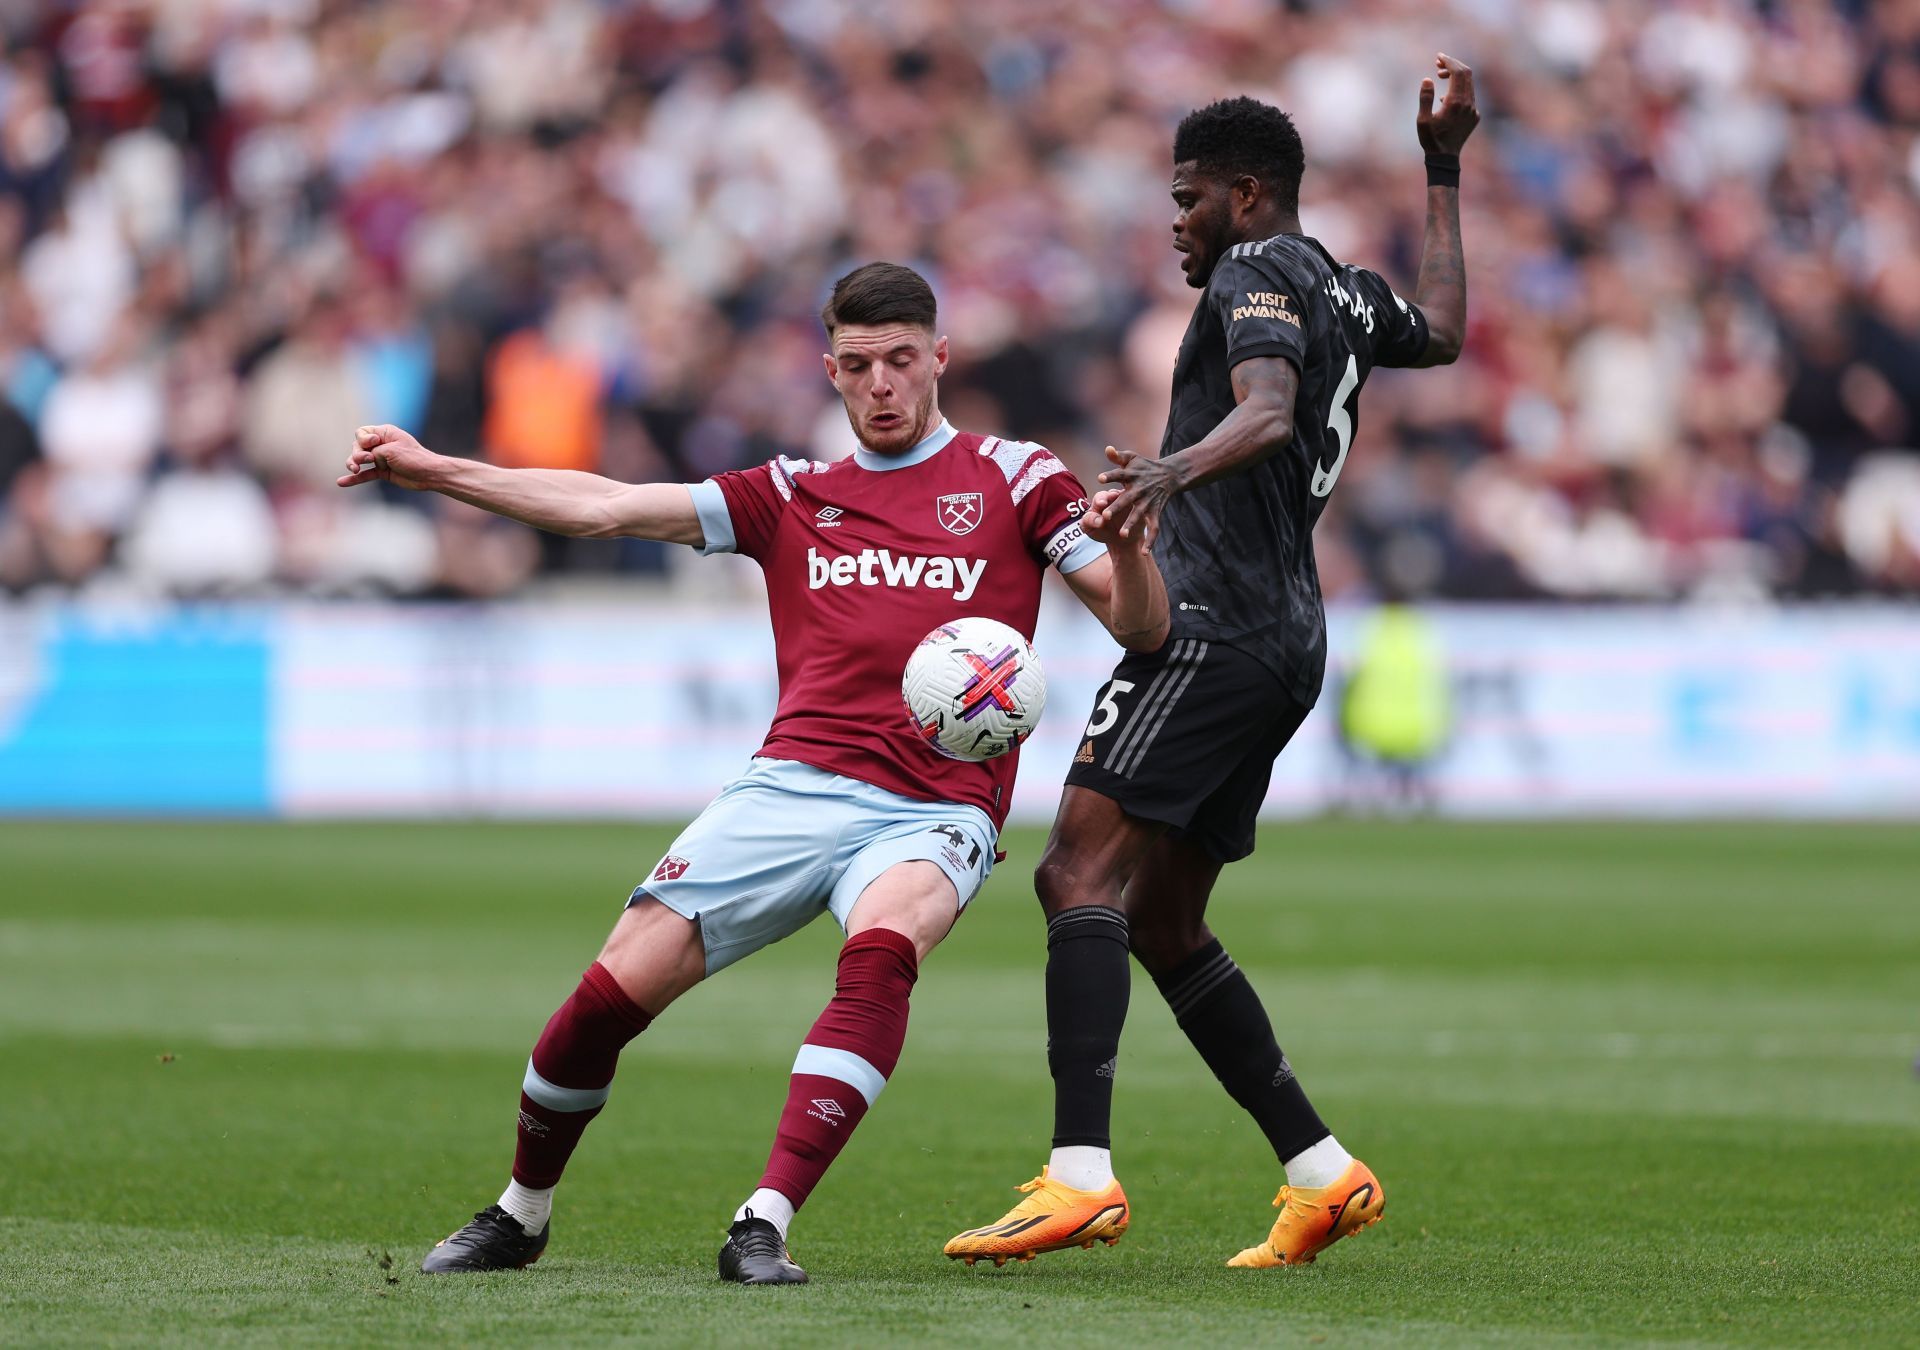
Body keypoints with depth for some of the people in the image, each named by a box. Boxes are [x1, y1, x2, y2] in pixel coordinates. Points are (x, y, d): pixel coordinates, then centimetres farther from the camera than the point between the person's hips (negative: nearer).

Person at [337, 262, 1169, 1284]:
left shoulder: (1013, 479, 11)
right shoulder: (794, 496, 18)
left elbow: (1140, 627, 7)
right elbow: (607, 509, 14)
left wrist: (1126, 545, -16)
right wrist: (432, 471, 8)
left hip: (934, 812, -2)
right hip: (794, 786, 2)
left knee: (882, 946, -36)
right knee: (616, 987, -12)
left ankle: (763, 1227, -40)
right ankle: (519, 1215, 14)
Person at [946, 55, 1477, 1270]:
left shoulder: (1257, 272, -6)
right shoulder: (1348, 292, 21)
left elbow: (1268, 412, -26)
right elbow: (1443, 332, 44)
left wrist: (1172, 469, -44)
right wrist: (1445, 176, 51)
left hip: (1213, 623, -10)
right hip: (1286, 637, 10)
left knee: (1082, 870, -20)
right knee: (1160, 921, 14)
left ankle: (1082, 1171, -33)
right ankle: (1322, 1172, 14)